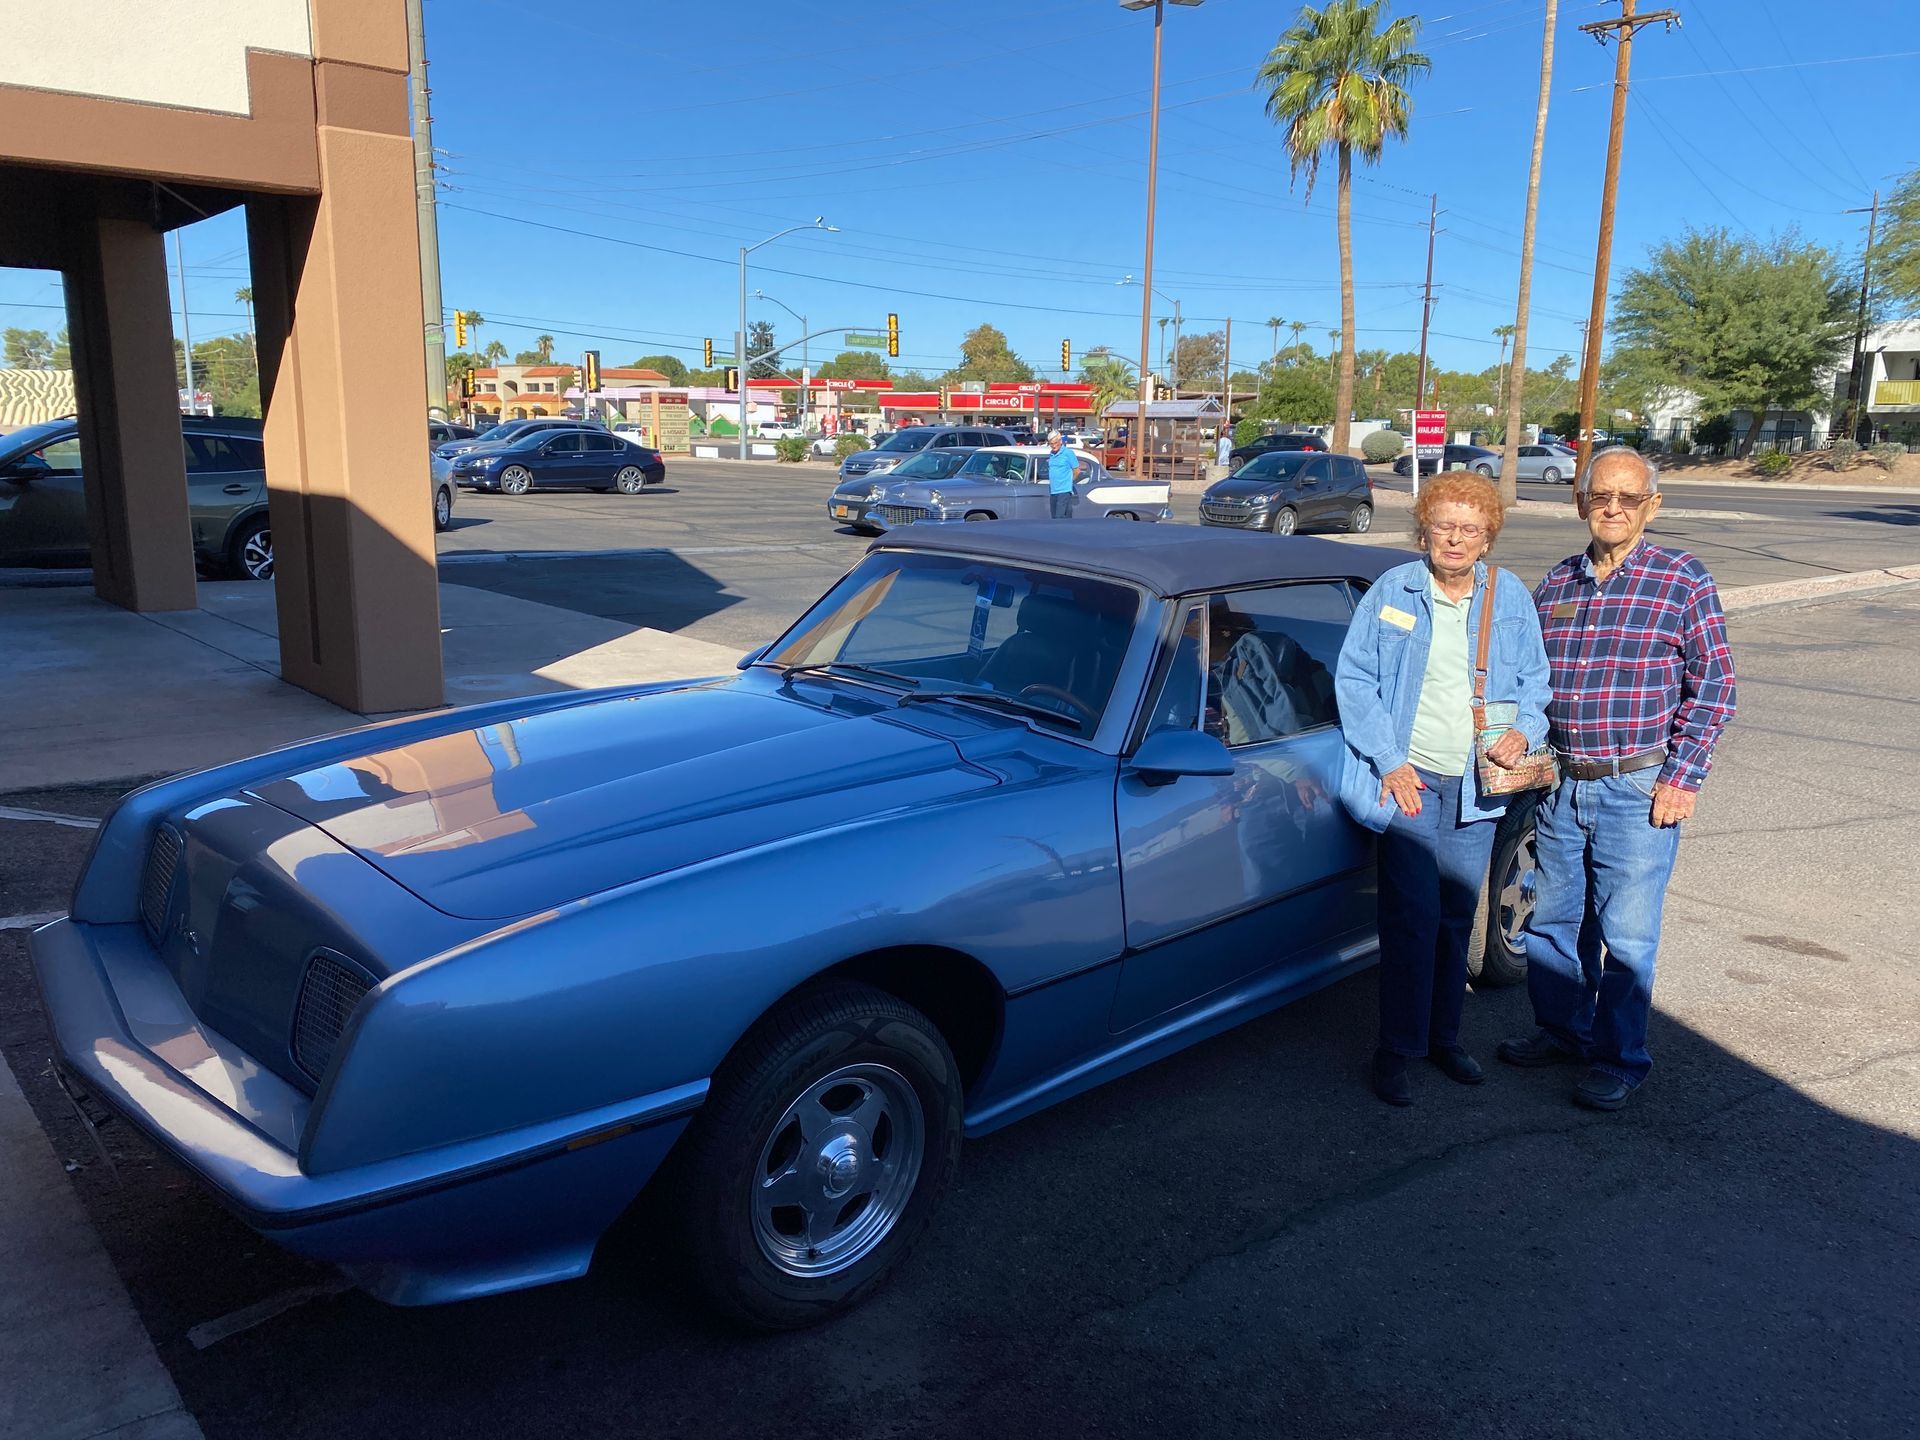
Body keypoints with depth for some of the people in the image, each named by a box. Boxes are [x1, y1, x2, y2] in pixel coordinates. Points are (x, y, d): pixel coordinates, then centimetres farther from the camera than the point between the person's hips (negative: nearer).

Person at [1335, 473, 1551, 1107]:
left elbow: (1535, 680, 14)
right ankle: (1396, 1050, 6)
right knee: (1413, 919, -7)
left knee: (1457, 919, 11)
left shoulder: (1511, 598, 7)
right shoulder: (1392, 591, -2)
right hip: (1408, 782, -3)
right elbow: (1353, 678, -4)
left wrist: (1524, 731, -8)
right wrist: (1389, 762, -11)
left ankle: (1444, 1037, 27)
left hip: (1475, 788, 3)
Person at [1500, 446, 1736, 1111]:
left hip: (1638, 789, -4)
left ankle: (1620, 1059, 18)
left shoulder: (1683, 581, -4)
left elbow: (1713, 686, -4)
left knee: (1626, 934, 2)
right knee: (1554, 920, 14)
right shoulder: (1555, 584, 8)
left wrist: (1681, 779, -10)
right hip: (1560, 785, 5)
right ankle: (1563, 1031, 33)